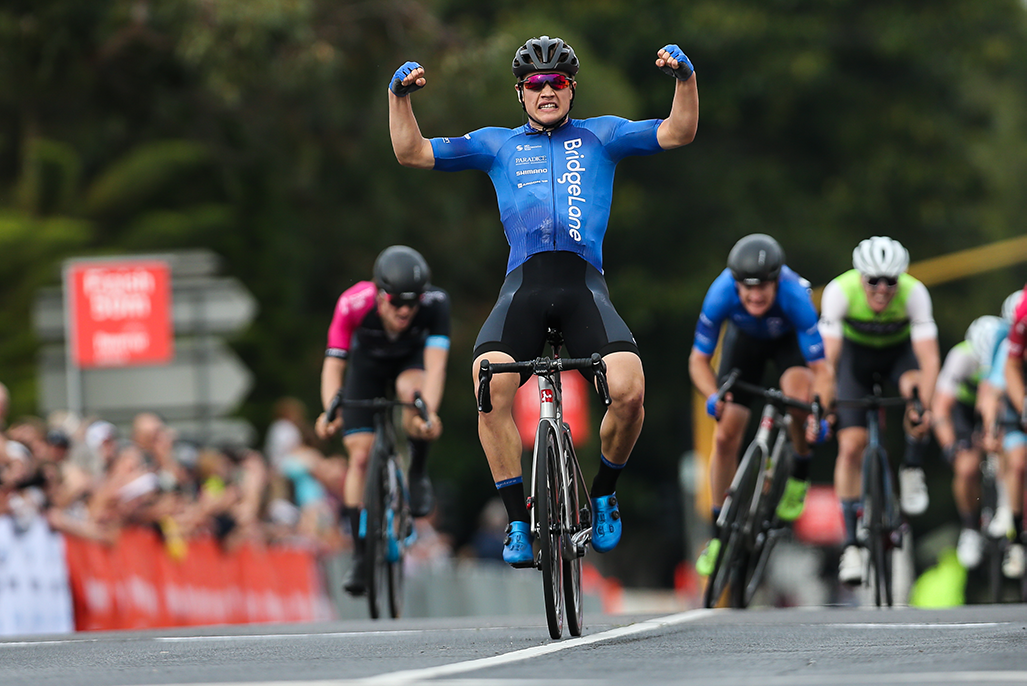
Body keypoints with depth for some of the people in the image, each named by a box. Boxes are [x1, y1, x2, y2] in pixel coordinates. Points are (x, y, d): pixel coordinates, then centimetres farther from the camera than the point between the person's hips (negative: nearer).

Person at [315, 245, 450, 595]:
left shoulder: (435, 303, -36)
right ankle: (360, 555, 1)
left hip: (411, 360, -1)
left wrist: (429, 413, -60)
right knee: (360, 456, -9)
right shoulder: (354, 304, -36)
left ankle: (417, 475, -12)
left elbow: (435, 365, -43)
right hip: (368, 365, 1)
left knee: (411, 389, -36)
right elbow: (333, 365, -34)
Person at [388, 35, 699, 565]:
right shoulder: (498, 144, 23)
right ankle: (517, 521, -17)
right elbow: (412, 153, 18)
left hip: (584, 286, 0)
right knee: (490, 383, -29)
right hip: (523, 286, 0)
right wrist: (400, 96, 3)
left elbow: (678, 133, 11)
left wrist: (685, 78, -6)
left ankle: (603, 495, 5)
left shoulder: (600, 136, 21)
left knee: (629, 391, -25)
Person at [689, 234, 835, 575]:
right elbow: (699, 359, -25)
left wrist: (819, 416, -52)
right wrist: (713, 397, -45)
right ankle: (719, 535, 10)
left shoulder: (793, 297, -41)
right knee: (725, 437, -6)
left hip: (789, 339, -2)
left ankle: (800, 474, -7)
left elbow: (821, 368, -37)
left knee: (798, 392, -35)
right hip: (745, 339, 2)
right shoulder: (721, 295, -36)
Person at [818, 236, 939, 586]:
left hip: (899, 350, 0)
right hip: (856, 352, 0)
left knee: (915, 387, -34)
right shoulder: (839, 291, -33)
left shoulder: (914, 293, -32)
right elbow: (827, 354, -34)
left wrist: (924, 405, -47)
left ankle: (912, 472, -8)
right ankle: (851, 544, -3)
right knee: (851, 445, -11)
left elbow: (929, 357, -35)